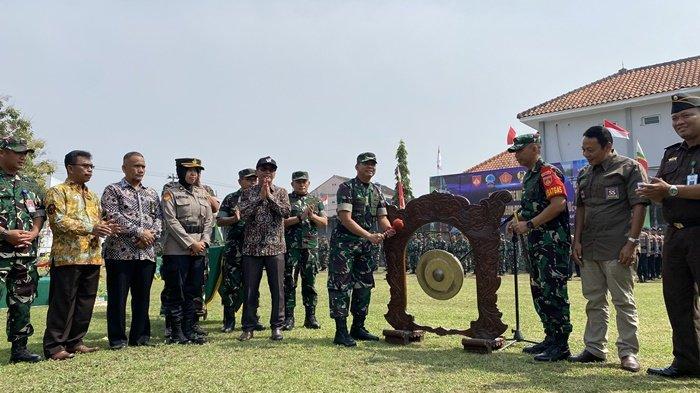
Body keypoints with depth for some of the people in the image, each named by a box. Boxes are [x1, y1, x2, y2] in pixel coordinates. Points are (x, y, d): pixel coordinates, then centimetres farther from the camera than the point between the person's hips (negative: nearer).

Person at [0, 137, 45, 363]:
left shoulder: (30, 185, 16)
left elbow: (40, 213, 14)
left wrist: (33, 233, -3)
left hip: (26, 252, 5)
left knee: (22, 302, 11)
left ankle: (19, 348, 20)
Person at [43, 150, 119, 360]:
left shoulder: (92, 196, 21)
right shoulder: (57, 191, -2)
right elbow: (58, 221, -15)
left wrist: (105, 226, 0)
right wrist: (90, 227, -22)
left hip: (92, 256, 7)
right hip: (68, 256, -7)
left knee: (85, 302, 10)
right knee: (63, 302, -3)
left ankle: (75, 342, 19)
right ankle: (54, 346, 5)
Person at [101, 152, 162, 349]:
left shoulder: (151, 193, 18)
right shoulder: (113, 190, 2)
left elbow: (159, 217, 12)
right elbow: (113, 216, -11)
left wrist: (152, 234, -8)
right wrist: (139, 232, -15)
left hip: (147, 252, 5)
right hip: (120, 251, -5)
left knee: (143, 296, 9)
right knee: (117, 296, 1)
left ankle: (140, 335, 20)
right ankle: (117, 338, 11)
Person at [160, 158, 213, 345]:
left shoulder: (203, 193, 15)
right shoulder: (171, 193, -1)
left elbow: (209, 220, 11)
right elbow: (171, 221, -10)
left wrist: (204, 242, -4)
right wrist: (191, 244, -13)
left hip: (199, 250, 5)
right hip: (177, 250, -5)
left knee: (192, 292, 9)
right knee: (176, 292, -1)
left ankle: (189, 330, 16)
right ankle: (176, 333, 7)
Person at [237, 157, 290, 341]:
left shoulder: (281, 192, 7)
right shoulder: (248, 193, 7)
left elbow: (286, 212, -10)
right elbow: (244, 214, -9)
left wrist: (270, 196, -12)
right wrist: (260, 197, -13)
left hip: (275, 248, 0)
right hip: (252, 248, 0)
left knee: (277, 289, 2)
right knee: (250, 290, 5)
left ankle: (277, 326, 13)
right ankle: (248, 327, 15)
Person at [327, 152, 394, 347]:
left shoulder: (376, 191, 10)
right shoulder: (347, 187, -11)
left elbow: (382, 217, 8)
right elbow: (346, 219, -20)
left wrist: (389, 230, -15)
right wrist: (370, 236, -26)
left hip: (365, 244, 8)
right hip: (344, 242, -7)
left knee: (365, 284, 10)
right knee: (341, 285, -6)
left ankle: (358, 328, 22)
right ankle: (341, 332, -2)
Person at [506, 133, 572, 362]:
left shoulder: (548, 172, -9)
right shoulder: (528, 177, 20)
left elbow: (559, 204, -21)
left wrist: (529, 224, -20)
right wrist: (517, 221, 8)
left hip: (553, 241, -10)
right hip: (536, 242, 10)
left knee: (553, 292, -8)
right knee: (539, 292, 13)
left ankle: (561, 346, -1)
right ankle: (550, 339, 22)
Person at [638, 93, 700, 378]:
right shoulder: (672, 154, 18)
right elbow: (659, 194, 15)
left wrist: (671, 190, -18)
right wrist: (653, 192, -6)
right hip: (675, 234, 7)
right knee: (676, 298, 8)